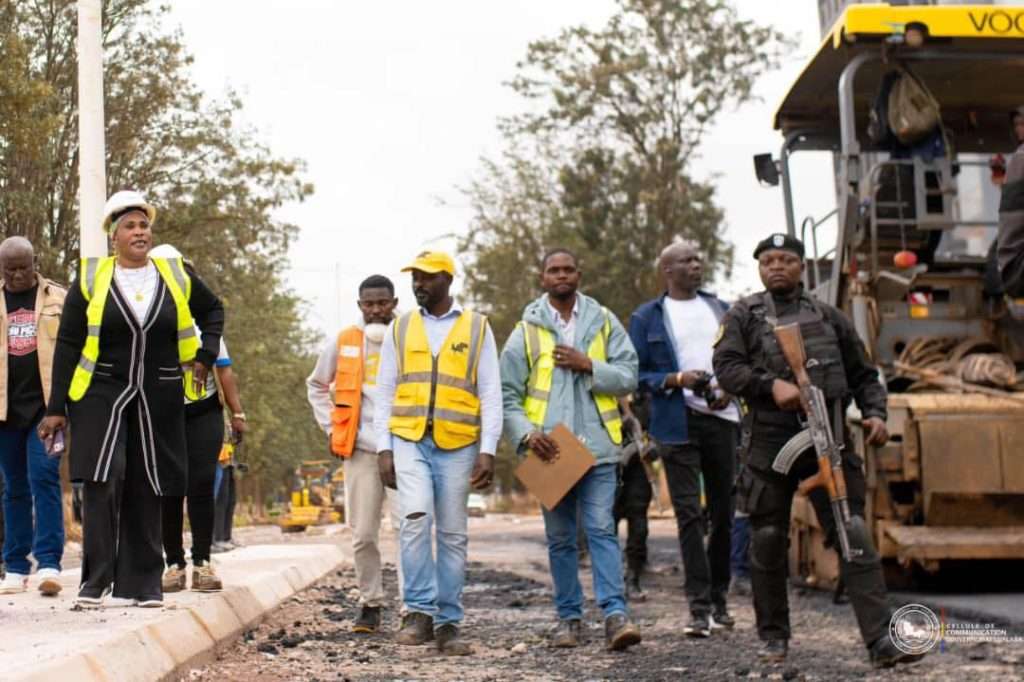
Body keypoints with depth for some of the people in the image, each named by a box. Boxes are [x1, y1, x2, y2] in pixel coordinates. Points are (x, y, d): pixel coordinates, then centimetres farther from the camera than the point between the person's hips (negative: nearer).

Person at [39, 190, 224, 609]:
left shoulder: (175, 276, 4)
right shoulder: (91, 280, -1)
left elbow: (213, 310, 23)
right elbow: (67, 346, 2)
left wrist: (206, 356, 8)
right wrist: (56, 408, -2)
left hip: (157, 400, 2)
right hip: (101, 395, -2)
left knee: (146, 490, 5)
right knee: (102, 482, -14)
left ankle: (144, 583, 12)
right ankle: (95, 580, -8)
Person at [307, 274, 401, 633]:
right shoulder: (342, 344, 8)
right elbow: (316, 386, 23)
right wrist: (330, 427, 12)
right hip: (359, 451, 2)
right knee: (363, 534, 3)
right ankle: (370, 605, 15)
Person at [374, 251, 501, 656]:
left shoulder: (476, 328, 7)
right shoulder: (400, 330, 12)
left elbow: (490, 394, 4)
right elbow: (385, 393, 11)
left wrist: (488, 451, -5)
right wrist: (383, 448, 2)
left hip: (457, 445, 0)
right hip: (409, 441, 0)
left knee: (453, 535, 3)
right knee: (416, 519, -19)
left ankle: (448, 624, 9)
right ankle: (419, 612, -12)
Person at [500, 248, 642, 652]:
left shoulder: (603, 322, 9)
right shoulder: (527, 330, 7)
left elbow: (628, 377, 3)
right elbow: (508, 394, 4)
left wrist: (589, 365, -11)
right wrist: (525, 434, -11)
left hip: (597, 447, -1)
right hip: (550, 451, 1)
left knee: (601, 529, -10)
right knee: (560, 538, 7)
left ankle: (615, 614, -15)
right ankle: (568, 617, 14)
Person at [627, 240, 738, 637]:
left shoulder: (720, 310, 14)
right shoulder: (647, 317, 4)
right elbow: (636, 374, 0)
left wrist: (731, 389, -3)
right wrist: (677, 379, -15)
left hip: (721, 418, 4)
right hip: (677, 423, -4)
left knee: (723, 511, 8)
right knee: (689, 513, -9)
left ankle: (719, 599, 21)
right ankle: (699, 607, -10)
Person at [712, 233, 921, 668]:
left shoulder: (828, 318, 16)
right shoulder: (744, 316, 10)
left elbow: (863, 375, 20)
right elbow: (726, 367, -4)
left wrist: (874, 413, 2)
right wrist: (771, 384, -20)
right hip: (770, 441, -1)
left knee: (853, 536, -9)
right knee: (767, 540, 6)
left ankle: (881, 640, -13)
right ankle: (773, 635, 22)